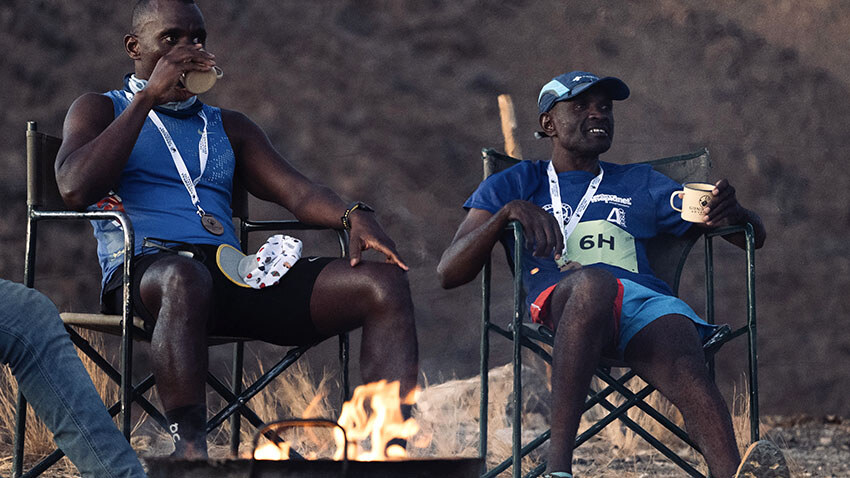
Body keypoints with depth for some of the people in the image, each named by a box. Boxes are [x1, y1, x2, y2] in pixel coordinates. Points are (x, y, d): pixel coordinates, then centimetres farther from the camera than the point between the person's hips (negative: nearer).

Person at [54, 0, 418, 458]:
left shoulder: (229, 127, 31)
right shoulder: (99, 110, 19)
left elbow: (298, 191, 16)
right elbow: (75, 188, -3)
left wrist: (353, 216, -8)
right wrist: (150, 96, -2)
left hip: (233, 275, 5)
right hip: (144, 268, -5)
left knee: (385, 283, -17)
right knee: (184, 278, -45)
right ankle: (190, 453, -49)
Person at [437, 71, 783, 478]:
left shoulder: (640, 185, 33)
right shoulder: (515, 185, 27)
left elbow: (753, 234, 29)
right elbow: (449, 273, 14)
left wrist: (731, 211, 2)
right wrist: (509, 212, -3)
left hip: (646, 300, 2)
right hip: (560, 302, -2)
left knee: (685, 368, -35)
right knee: (593, 281, -41)